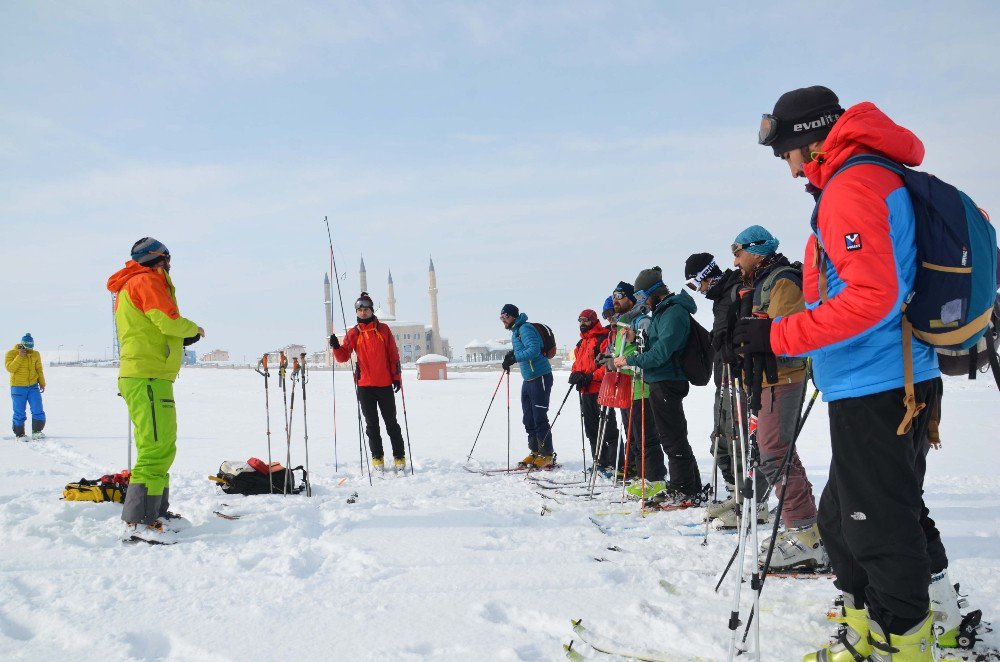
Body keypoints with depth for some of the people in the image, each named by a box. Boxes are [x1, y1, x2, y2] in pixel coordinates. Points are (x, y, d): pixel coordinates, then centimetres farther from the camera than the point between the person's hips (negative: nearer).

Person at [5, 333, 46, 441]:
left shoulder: (35, 354, 6)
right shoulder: (11, 354, -4)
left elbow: (39, 370, 12)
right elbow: (10, 368, -16)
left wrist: (42, 383, 5)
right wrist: (20, 357, -22)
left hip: (33, 387, 3)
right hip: (18, 387, -3)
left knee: (38, 410, -5)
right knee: (19, 413, 1)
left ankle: (36, 432, 5)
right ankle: (20, 434, 13)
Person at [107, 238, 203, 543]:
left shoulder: (132, 284, 25)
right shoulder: (147, 281, -6)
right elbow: (170, 321, -16)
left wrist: (183, 337, 11)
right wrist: (194, 328, 3)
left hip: (140, 377, 11)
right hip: (148, 377, -11)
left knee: (163, 447, 15)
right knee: (157, 448, -13)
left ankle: (156, 511, 22)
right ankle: (138, 521, -14)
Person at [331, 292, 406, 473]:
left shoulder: (383, 329, 4)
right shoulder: (353, 333, 7)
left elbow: (394, 355, 4)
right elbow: (343, 356, 0)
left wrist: (397, 377, -1)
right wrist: (336, 347, -20)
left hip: (385, 384, -1)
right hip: (364, 385, 1)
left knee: (391, 423, 5)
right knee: (372, 425, 7)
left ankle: (399, 457, 10)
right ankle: (377, 458, 14)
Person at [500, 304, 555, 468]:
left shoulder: (525, 328, -13)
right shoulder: (515, 331, 17)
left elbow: (534, 349, -25)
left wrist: (514, 358, -27)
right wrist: (511, 354, 6)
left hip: (540, 377, -10)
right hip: (528, 379, 10)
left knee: (539, 418, -7)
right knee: (528, 418, 12)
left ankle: (547, 455, -1)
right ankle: (535, 452, 20)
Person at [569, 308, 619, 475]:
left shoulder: (604, 339, -8)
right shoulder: (581, 344, 20)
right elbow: (577, 364, 24)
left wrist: (590, 377, -20)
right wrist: (575, 375, 2)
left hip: (601, 391, -9)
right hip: (586, 392, 9)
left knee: (608, 428, -8)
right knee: (592, 429, 13)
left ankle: (613, 465, -7)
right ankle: (599, 463, 20)